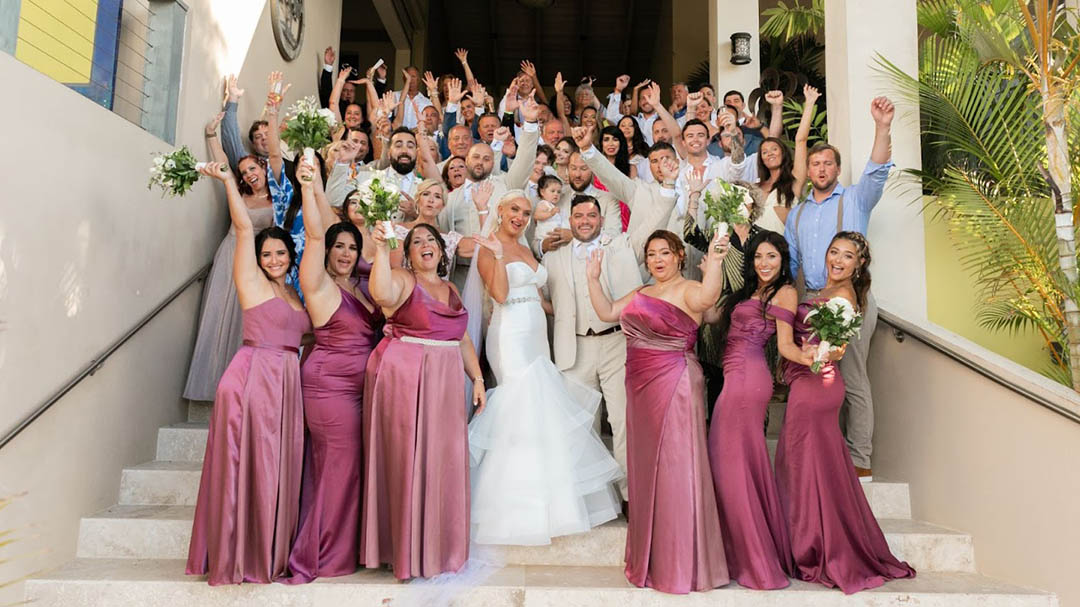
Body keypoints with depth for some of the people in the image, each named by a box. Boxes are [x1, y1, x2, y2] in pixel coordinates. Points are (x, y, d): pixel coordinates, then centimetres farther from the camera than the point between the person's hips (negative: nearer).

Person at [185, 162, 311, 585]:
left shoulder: (293, 295, 18)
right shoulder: (251, 282, 0)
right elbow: (244, 228, -9)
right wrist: (228, 181, -13)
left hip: (287, 384, 6)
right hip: (253, 377, -6)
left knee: (278, 469, 9)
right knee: (249, 467, -2)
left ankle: (271, 553, 18)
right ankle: (239, 554, 10)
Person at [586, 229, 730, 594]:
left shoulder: (686, 290, -7)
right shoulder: (640, 294, 17)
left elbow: (707, 297, -29)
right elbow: (606, 312, 14)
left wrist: (714, 260, -43)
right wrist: (593, 278, 8)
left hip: (675, 386, -7)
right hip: (642, 388, 7)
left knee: (675, 468, -4)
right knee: (646, 468, 13)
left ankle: (684, 563, 8)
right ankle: (651, 557, 28)